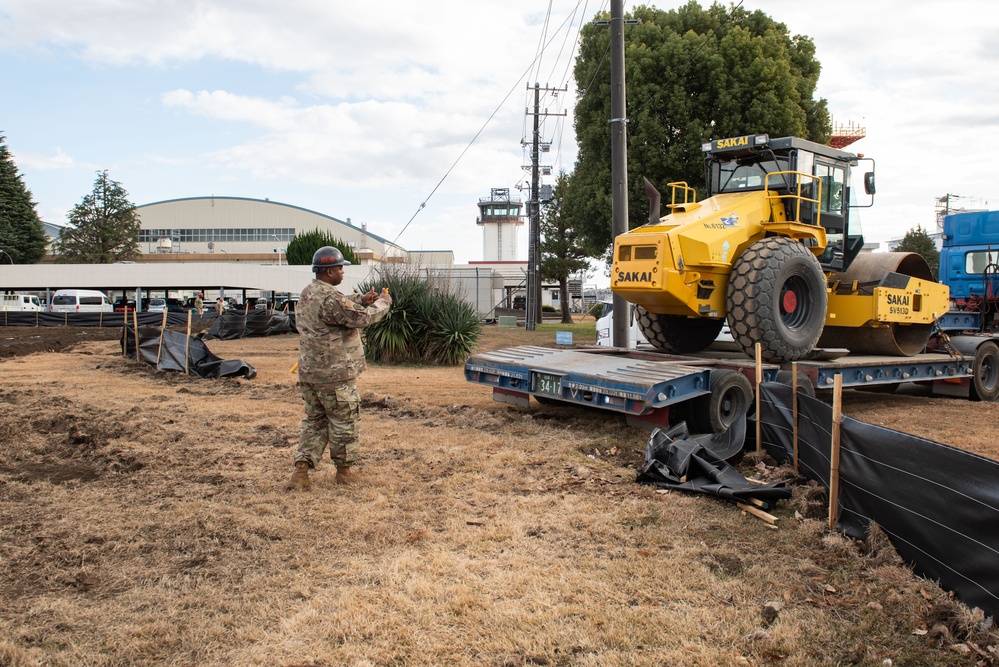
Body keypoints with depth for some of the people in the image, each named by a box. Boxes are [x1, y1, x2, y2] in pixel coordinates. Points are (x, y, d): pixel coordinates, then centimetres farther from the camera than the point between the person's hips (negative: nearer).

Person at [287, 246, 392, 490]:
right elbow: (361, 318, -20)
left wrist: (361, 300, 6)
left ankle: (301, 468, 8)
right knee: (344, 422, 7)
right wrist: (383, 303, -5)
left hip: (309, 372, 9)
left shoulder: (308, 293, 9)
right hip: (335, 374, -9)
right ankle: (344, 469, 19)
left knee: (314, 421, 16)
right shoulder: (330, 298, -22)